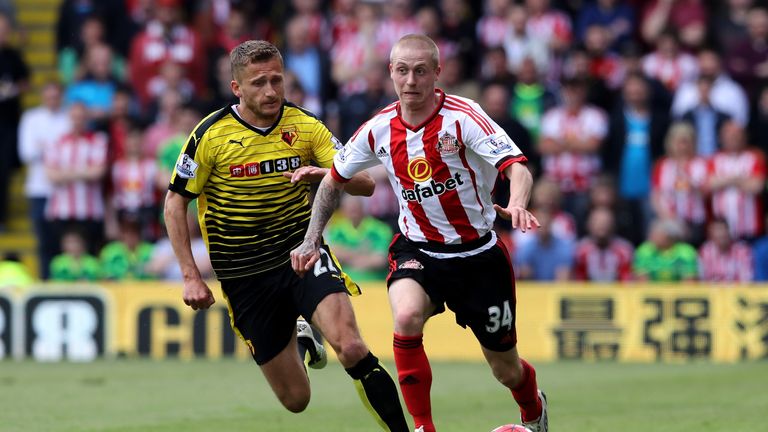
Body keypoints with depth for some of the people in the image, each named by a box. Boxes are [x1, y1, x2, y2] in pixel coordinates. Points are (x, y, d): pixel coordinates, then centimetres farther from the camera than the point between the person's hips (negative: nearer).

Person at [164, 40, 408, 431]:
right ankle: (301, 339, 38)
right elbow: (175, 203, -1)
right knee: (295, 399, 4)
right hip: (245, 277, 0)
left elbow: (364, 184, -6)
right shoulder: (211, 135, -9)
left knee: (351, 348, -28)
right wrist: (191, 277, -8)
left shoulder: (305, 126, -3)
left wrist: (322, 174, -28)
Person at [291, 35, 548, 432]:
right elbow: (335, 180, 11)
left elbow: (516, 167, -29)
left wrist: (516, 204, -51)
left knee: (506, 371, 9)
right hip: (417, 248, 2)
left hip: (478, 254, -2)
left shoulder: (462, 117, -19)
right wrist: (311, 241, 5)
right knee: (406, 317, -33)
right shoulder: (378, 130, -6)